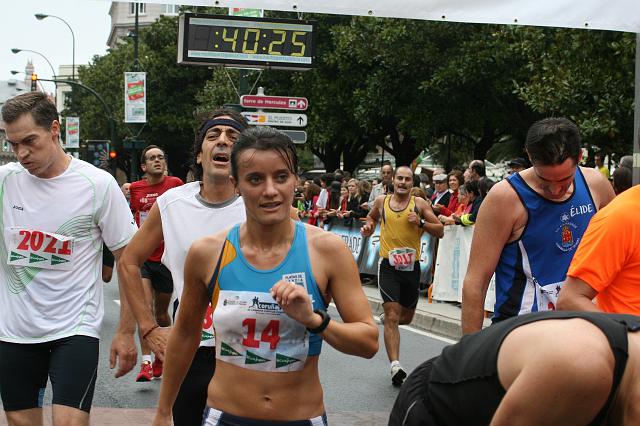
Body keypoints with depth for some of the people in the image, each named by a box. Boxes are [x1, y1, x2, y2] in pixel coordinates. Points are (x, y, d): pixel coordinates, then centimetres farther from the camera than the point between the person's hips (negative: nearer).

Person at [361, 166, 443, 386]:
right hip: (388, 265, -2)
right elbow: (372, 217, 26)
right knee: (392, 316, -13)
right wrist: (368, 226, 4)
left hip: (411, 266, 2)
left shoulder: (420, 204, 0)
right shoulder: (381, 201, 4)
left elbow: (440, 231, -1)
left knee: (406, 317, 16)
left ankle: (387, 317, 51)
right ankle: (395, 365, -17)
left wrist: (421, 223, -16)